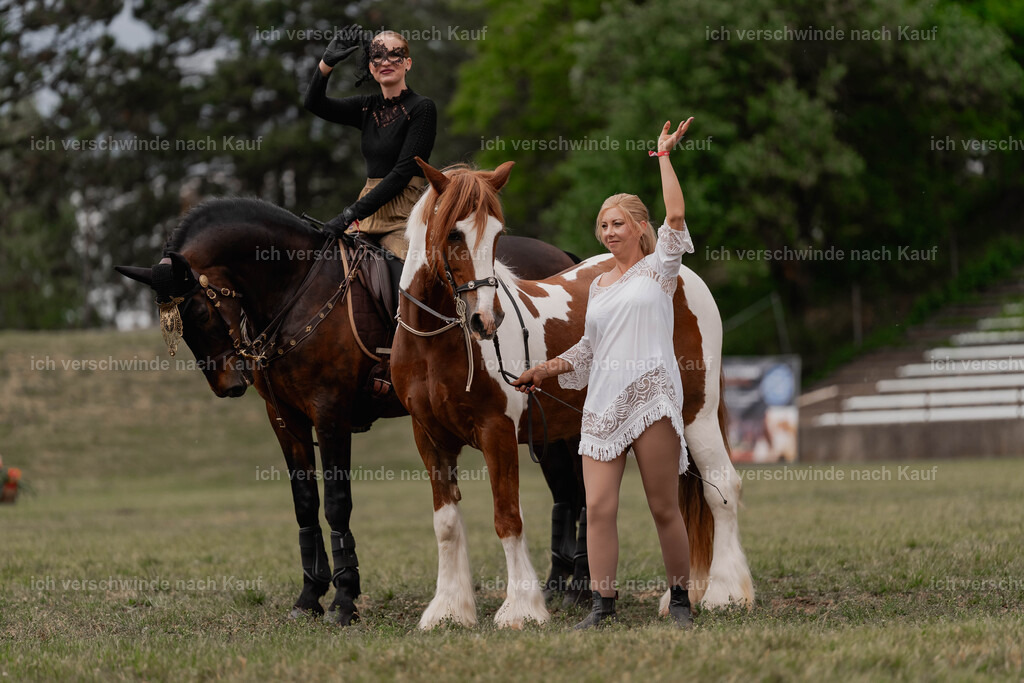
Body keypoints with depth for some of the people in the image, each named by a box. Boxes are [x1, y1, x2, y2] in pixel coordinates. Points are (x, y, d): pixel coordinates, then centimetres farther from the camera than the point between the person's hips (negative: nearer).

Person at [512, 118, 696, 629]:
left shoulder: (659, 269, 6)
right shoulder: (597, 286, 22)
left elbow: (675, 215, -9)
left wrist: (664, 154, -4)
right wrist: (546, 369, 17)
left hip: (652, 396, -5)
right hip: (602, 404, 5)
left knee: (664, 507, -3)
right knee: (598, 507, -6)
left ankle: (680, 602, 7)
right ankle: (603, 606, -3)